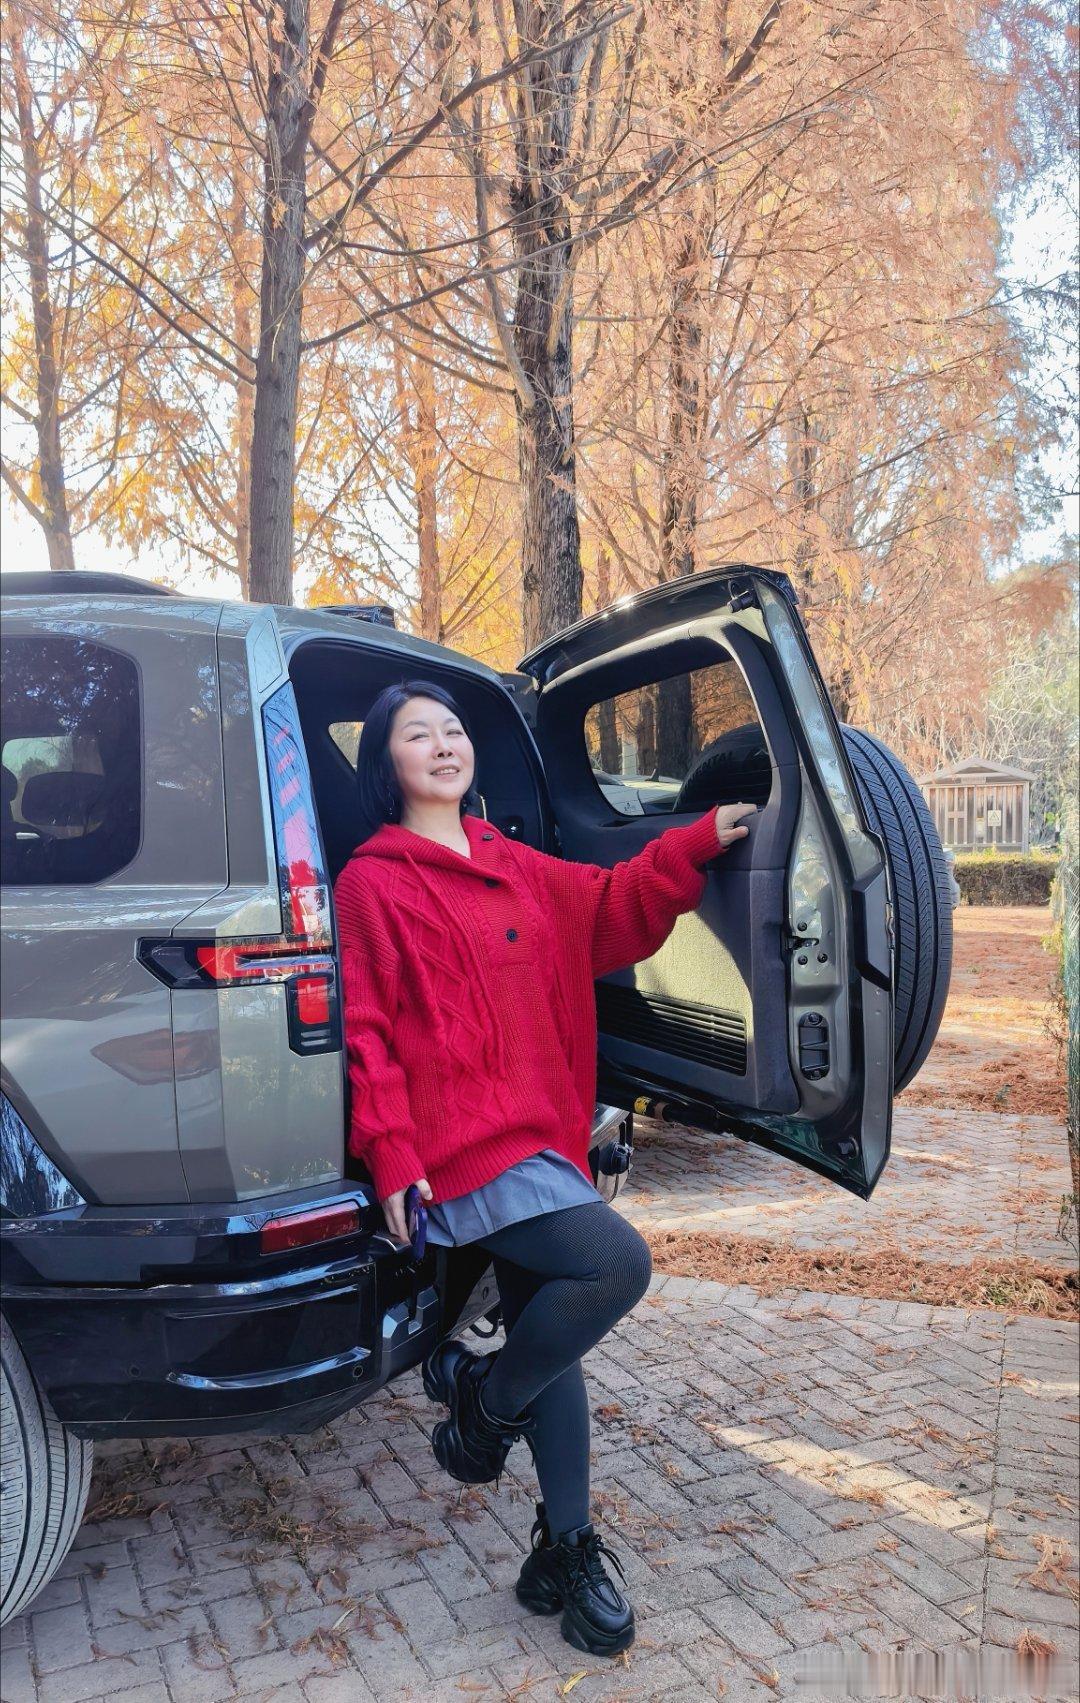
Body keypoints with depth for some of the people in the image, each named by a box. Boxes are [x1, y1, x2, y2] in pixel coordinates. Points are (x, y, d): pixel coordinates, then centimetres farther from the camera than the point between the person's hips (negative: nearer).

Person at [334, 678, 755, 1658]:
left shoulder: (517, 870, 15)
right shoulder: (372, 883, -5)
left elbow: (613, 909, 19)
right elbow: (364, 1033, -9)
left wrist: (698, 843, 9)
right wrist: (390, 1152, -16)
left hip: (537, 1134, 7)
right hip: (459, 1144, -7)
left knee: (553, 1337, 12)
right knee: (618, 1262, -21)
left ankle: (568, 1551, 29)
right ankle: (483, 1403, 5)